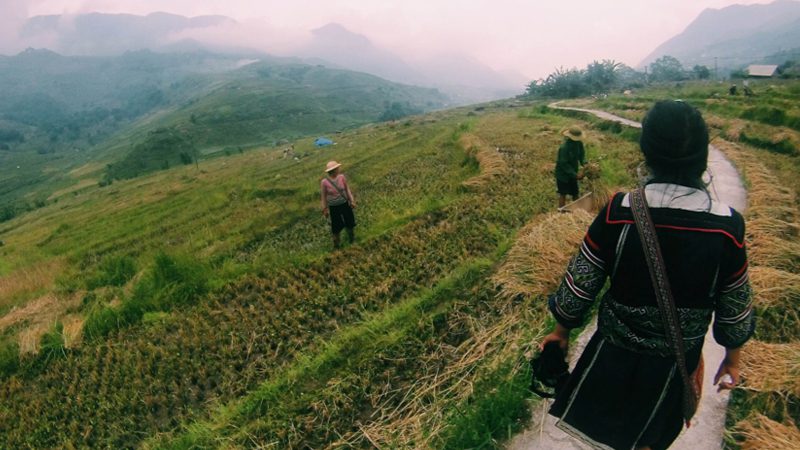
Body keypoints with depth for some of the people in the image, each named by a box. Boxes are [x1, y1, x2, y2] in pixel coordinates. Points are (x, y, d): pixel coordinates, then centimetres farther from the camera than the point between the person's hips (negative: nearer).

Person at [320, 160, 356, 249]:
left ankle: (352, 238, 44)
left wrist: (352, 201, -3)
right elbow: (324, 196, -7)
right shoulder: (324, 182, -18)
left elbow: (347, 189, -1)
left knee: (349, 222, 18)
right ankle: (336, 241, 34)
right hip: (334, 207, -3)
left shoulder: (342, 177, -13)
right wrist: (325, 209, 0)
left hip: (345, 204, 3)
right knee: (336, 225, 8)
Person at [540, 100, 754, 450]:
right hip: (675, 365, 2)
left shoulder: (617, 213, -24)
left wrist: (562, 329, 5)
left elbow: (578, 286, -14)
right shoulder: (726, 227, -19)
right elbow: (734, 311, -6)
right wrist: (732, 360, 13)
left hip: (613, 353, -1)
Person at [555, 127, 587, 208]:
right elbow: (564, 164, -27)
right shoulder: (564, 147, -30)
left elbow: (582, 154, 3)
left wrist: (584, 163, -18)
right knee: (563, 194, 1)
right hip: (562, 173, -7)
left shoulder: (579, 143, -9)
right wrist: (575, 174, -28)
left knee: (575, 193, 13)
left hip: (573, 173, 7)